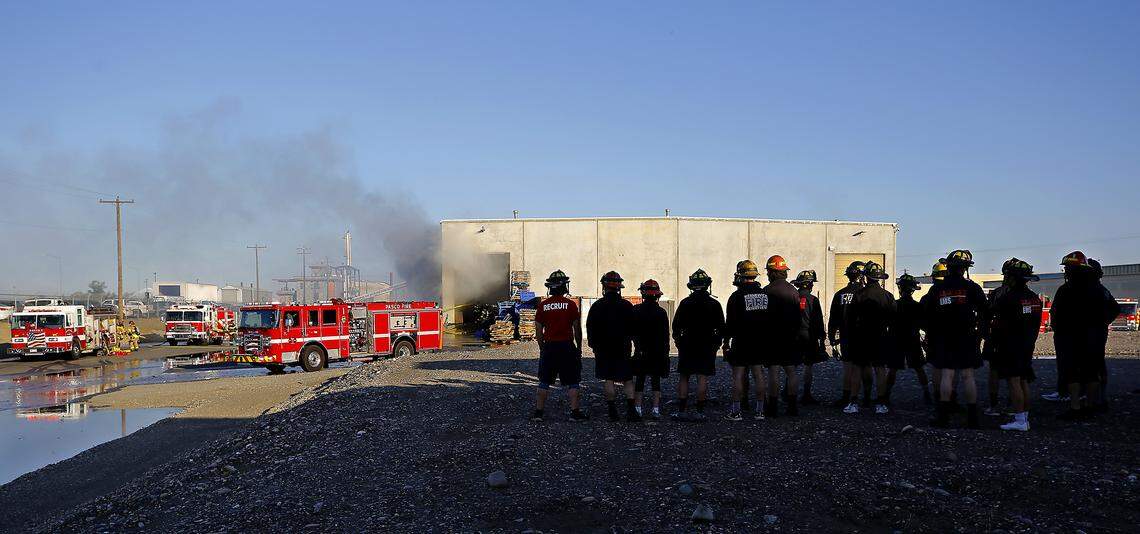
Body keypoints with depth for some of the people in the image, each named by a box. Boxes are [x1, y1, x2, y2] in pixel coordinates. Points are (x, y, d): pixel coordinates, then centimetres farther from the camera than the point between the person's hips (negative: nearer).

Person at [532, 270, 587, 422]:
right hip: (567, 345, -2)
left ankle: (538, 412, 11)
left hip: (549, 346, 2)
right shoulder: (570, 305, -6)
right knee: (572, 382, 7)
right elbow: (577, 329, -3)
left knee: (544, 382, 10)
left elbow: (538, 331, 3)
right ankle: (575, 412, 6)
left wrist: (542, 348, 14)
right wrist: (579, 347, 8)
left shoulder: (542, 306, 0)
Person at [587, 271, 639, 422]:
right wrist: (632, 343, 16)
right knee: (627, 379, 6)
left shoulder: (597, 306, -3)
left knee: (608, 379, 4)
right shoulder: (626, 306, -1)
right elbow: (634, 328, 4)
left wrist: (593, 345, 11)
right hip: (623, 349, 1)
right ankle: (631, 409, -4)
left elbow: (590, 329, 1)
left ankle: (612, 411, 3)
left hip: (603, 349, -1)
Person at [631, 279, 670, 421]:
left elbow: (632, 331, -1)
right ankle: (656, 410, 3)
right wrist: (665, 352, 6)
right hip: (658, 352, 0)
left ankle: (638, 409, 8)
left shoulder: (636, 310, -4)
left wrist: (637, 344, 9)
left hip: (640, 351, 0)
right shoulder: (661, 312, -5)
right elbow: (665, 335, -2)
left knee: (639, 380, 8)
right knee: (656, 381, 6)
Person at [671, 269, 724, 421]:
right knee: (702, 378, 0)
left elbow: (676, 326, -1)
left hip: (687, 346, 0)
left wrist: (678, 340, 13)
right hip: (707, 346, 0)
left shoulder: (685, 303, -3)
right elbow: (721, 327, 2)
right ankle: (700, 412, -2)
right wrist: (717, 342, 13)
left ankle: (681, 410, 4)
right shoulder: (714, 304, -1)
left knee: (683, 378, 7)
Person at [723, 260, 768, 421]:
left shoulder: (737, 296, -11)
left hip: (741, 342, -5)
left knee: (738, 376, 0)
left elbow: (730, 323, -9)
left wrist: (726, 342, -2)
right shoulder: (765, 294, 5)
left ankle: (735, 411, 0)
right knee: (758, 374, 9)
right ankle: (760, 410, 12)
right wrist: (765, 338, 17)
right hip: (760, 341, 5)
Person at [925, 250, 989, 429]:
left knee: (947, 375, 3)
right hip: (967, 338, -2)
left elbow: (928, 315, 7)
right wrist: (981, 333, 8)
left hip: (944, 339, 2)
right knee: (968, 376, 1)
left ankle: (943, 416, -1)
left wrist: (930, 337, 14)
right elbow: (985, 313, -3)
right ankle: (972, 417, 4)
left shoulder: (937, 288, 3)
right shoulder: (971, 287, -4)